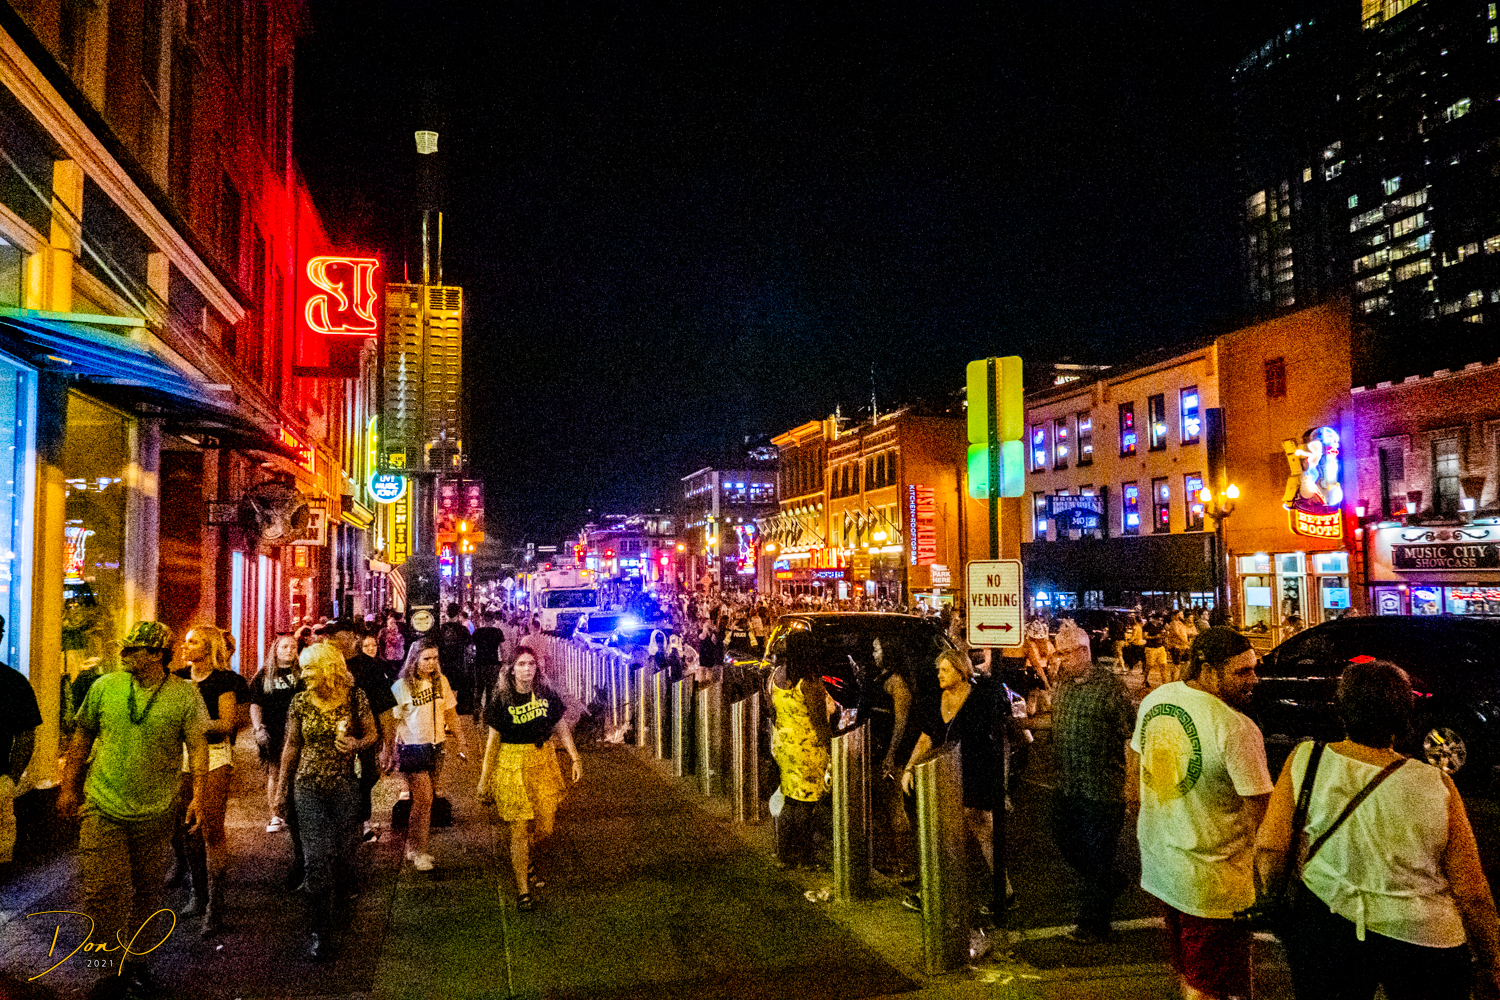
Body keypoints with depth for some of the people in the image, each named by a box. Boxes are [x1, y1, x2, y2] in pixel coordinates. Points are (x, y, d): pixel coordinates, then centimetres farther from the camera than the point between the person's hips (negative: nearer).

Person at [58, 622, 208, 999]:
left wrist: (198, 795, -15)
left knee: (148, 893, 10)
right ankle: (116, 969, 14)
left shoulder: (185, 695, -5)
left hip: (154, 813, -1)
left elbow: (198, 747, -6)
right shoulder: (105, 687, 1)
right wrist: (68, 787, 11)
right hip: (102, 809, 1)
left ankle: (139, 964, 28)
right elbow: (81, 737, 11)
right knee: (102, 891, -3)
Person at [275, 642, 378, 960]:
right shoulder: (300, 702, -2)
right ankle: (321, 931, 5)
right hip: (308, 787, 0)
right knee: (317, 856, -6)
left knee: (343, 851, 5)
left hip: (345, 787, 0)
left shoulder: (355, 698, -6)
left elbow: (373, 734, 5)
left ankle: (340, 901, 38)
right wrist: (282, 788, 11)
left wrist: (357, 744, -17)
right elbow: (291, 746, 7)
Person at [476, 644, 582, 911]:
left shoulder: (547, 696, 0)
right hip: (512, 764, -3)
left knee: (545, 826, 5)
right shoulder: (502, 701, -7)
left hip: (543, 761, 3)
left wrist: (575, 759, 1)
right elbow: (493, 740, -2)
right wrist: (484, 778, 0)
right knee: (520, 828, -3)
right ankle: (523, 890, 7)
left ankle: (528, 853, 40)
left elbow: (562, 728, 8)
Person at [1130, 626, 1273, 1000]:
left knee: (1187, 970, 26)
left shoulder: (1154, 701, -2)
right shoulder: (1237, 729, -24)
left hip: (1158, 859, 7)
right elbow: (1260, 809, -18)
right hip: (1211, 878, -7)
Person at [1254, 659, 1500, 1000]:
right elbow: (1471, 893, -5)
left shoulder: (1306, 761, -12)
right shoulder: (1436, 786, -12)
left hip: (1326, 927, 0)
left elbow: (1270, 848, -10)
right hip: (1423, 938, 0)